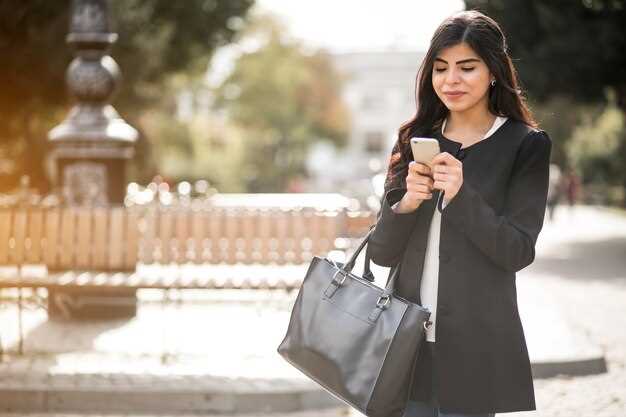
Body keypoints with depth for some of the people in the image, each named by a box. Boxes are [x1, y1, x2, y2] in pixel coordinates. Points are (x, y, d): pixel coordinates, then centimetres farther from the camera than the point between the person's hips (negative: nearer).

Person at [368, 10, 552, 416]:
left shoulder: (525, 146, -3)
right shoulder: (414, 142, 7)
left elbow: (518, 253, -9)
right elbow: (382, 253, 4)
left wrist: (461, 195, -21)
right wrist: (407, 203, -15)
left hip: (475, 346, -3)